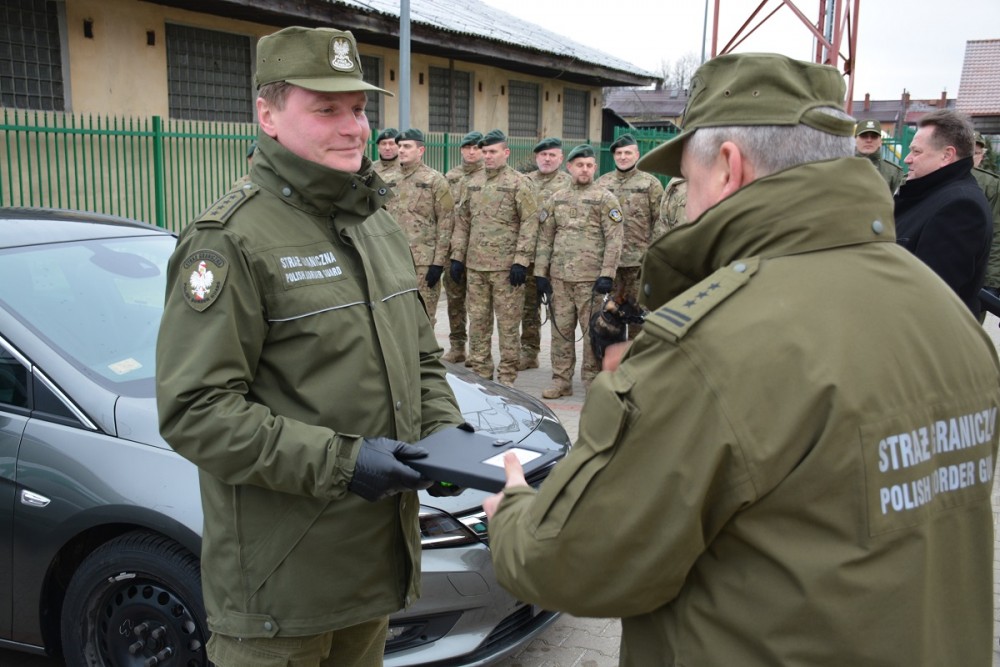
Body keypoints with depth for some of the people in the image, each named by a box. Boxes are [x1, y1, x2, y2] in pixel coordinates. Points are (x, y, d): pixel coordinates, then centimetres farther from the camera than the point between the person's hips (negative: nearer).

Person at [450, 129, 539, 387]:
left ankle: (506, 377, 9)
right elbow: (462, 221, 16)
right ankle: (480, 372, 21)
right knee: (478, 320, 10)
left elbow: (529, 224, -9)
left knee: (508, 323, 1)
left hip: (506, 266, -5)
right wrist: (457, 256, 9)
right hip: (475, 265, 5)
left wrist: (521, 261, -15)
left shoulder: (519, 183, -4)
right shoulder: (472, 183, 12)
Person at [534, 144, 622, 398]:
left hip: (591, 278, -4)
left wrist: (607, 274, -14)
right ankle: (561, 380, 17)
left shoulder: (605, 198, -1)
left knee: (593, 331, 1)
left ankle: (592, 380, 13)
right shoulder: (556, 199, 12)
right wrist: (541, 272, 6)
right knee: (561, 329, 8)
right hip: (559, 277, 4)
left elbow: (614, 239, -6)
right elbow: (545, 238, 13)